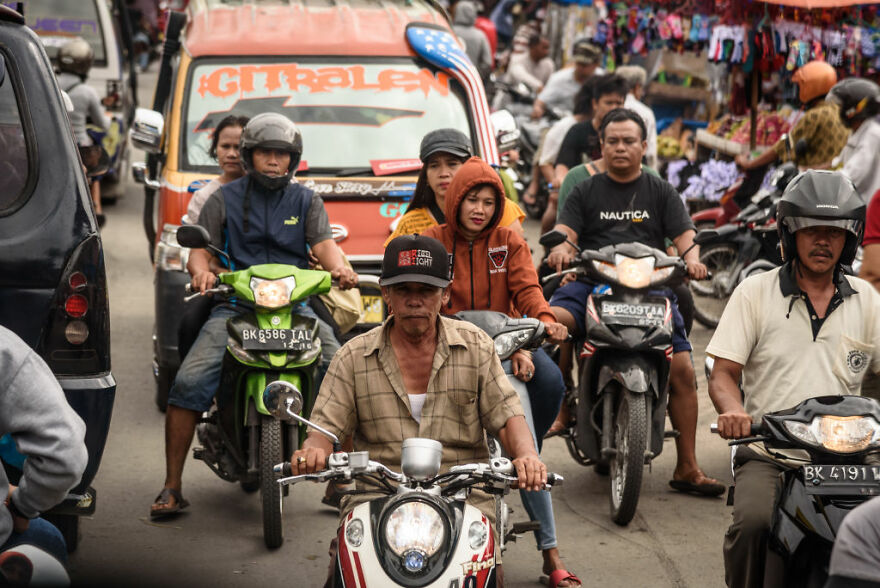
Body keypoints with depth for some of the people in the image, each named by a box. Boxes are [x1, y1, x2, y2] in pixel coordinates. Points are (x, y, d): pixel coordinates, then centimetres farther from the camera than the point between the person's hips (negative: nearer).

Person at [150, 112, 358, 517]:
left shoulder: (307, 201, 16)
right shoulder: (224, 199, 13)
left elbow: (324, 244, 3)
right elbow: (199, 249, 6)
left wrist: (339, 268, -21)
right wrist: (201, 271, -19)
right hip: (235, 305, -1)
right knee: (189, 383, -20)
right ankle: (172, 488, -12)